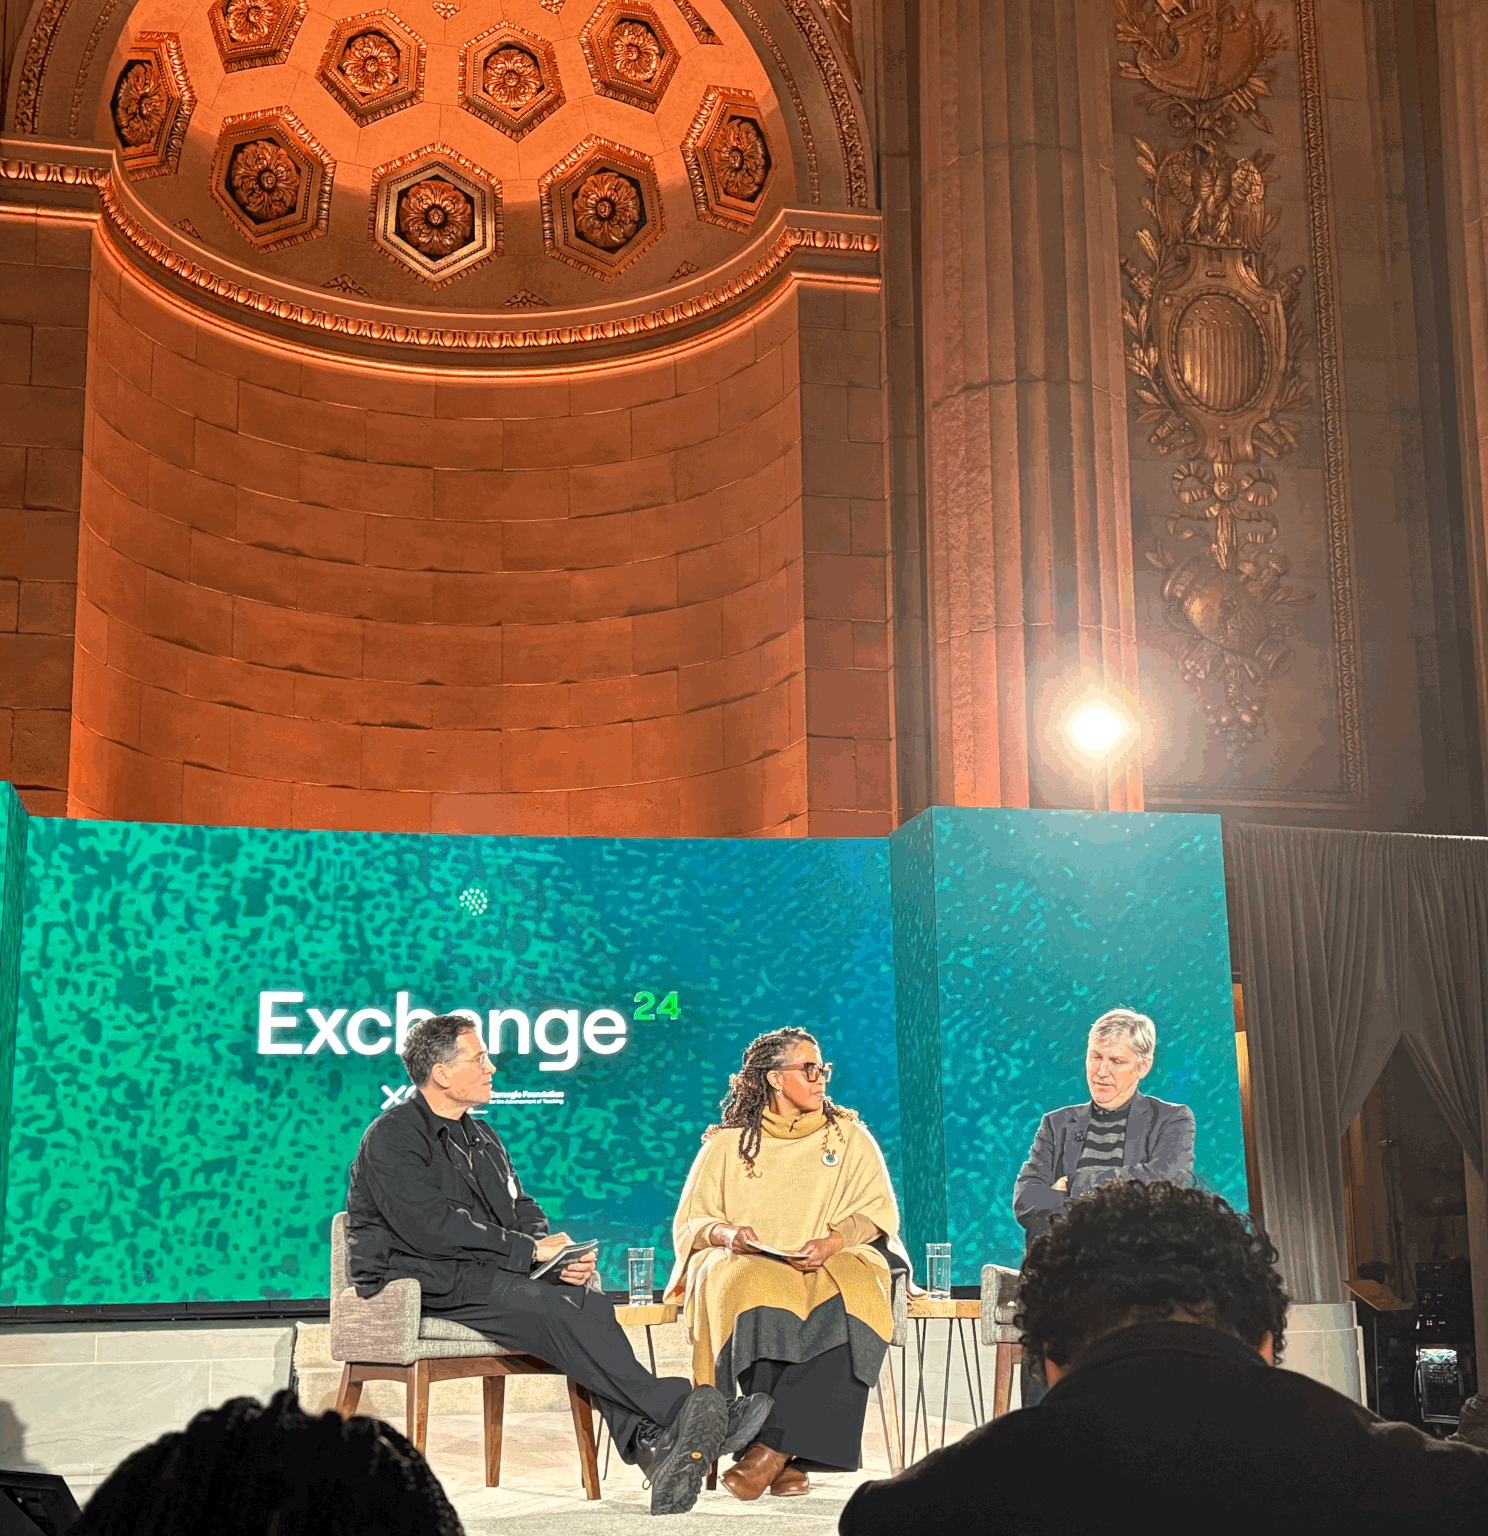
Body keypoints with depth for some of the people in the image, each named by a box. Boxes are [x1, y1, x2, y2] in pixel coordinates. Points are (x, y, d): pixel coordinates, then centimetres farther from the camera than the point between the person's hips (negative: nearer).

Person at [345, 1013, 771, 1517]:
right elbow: (430, 1226, -18)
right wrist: (529, 1249, -16)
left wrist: (561, 1255, -4)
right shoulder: (391, 1136, -5)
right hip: (420, 1285, -7)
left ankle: (648, 1442, -37)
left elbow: (522, 1209, 19)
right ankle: (678, 1411, -35)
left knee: (588, 1302, -22)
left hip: (485, 1273, 8)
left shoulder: (480, 1137, 22)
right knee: (555, 1309, -31)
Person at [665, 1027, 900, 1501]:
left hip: (831, 1266, 1)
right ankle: (789, 1460, -35)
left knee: (844, 1306, -36)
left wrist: (833, 1242, -13)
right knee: (754, 1297, -37)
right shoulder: (726, 1144, 13)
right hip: (747, 1265, 0)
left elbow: (878, 1211, 7)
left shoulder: (850, 1137, 16)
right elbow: (689, 1222, 10)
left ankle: (772, 1448, -36)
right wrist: (727, 1233, -13)